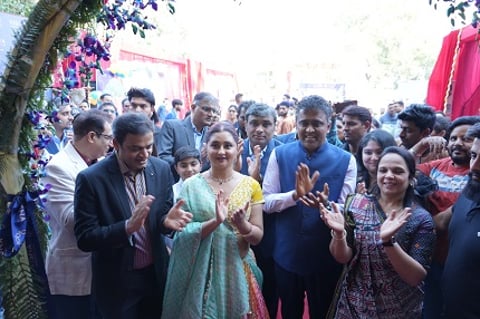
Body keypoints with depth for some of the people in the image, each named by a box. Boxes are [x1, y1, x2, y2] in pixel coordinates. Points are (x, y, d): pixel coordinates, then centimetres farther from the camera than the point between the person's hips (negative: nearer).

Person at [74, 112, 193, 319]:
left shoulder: (161, 169, -6)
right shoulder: (91, 179, -18)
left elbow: (161, 216, 2)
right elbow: (84, 239, -16)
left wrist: (166, 220, -21)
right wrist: (128, 226, -31)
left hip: (156, 275, 4)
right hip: (116, 282, -3)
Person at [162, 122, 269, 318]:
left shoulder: (251, 185, -2)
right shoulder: (191, 186, -6)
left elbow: (258, 236, 0)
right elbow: (183, 234, -10)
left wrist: (242, 225, -21)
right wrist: (215, 221, -24)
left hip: (238, 271, 2)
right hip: (202, 273, -1)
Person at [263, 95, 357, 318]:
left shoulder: (345, 161, -7)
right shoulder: (279, 155, -5)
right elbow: (266, 202, -8)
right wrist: (295, 194, -25)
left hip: (326, 258, -1)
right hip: (286, 255, 2)